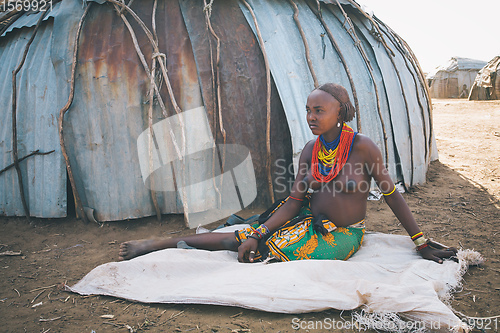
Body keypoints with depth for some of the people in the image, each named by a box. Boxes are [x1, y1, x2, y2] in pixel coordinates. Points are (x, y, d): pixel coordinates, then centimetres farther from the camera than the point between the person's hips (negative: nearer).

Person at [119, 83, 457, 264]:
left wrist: (422, 242, -3)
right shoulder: (309, 151, 0)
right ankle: (160, 243, -4)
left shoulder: (363, 147, -15)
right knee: (248, 237, -13)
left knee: (264, 249, -20)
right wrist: (258, 234, -14)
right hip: (310, 223, 3)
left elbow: (392, 195, -8)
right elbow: (295, 201, -3)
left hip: (341, 238, -3)